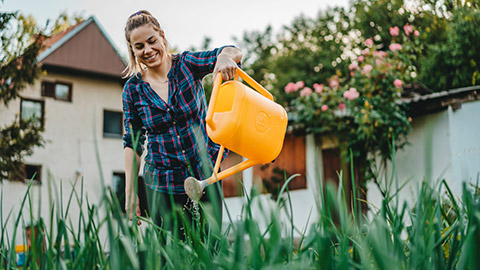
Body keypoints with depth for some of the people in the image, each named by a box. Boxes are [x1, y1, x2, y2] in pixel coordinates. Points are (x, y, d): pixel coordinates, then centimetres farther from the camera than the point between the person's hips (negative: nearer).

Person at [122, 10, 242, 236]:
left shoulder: (186, 64, -4)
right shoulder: (133, 89, 0)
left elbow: (233, 53, -15)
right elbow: (132, 143, 4)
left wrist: (225, 57, -40)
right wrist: (130, 192, 0)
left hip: (205, 174, 0)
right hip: (163, 187, 1)